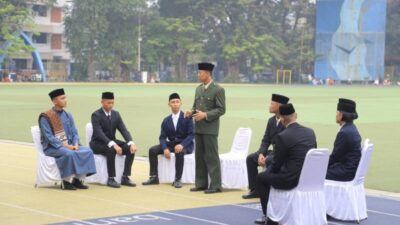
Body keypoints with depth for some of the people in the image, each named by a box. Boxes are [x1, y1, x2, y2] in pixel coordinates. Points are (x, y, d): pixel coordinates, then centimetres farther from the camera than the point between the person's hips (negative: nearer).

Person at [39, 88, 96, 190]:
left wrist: (75, 144, -13)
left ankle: (78, 179, -13)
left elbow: (74, 133, 8)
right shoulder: (45, 117, -8)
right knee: (69, 154, -36)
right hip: (52, 147, -6)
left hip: (68, 145, 6)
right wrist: (64, 145, -23)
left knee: (87, 151, -19)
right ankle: (66, 181, -20)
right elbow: (49, 137, -15)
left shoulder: (68, 116, 11)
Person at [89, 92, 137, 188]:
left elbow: (124, 130, -2)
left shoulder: (116, 114, 5)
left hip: (111, 142, 6)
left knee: (131, 149, -17)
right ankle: (111, 179, -27)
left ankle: (125, 177, -13)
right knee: (111, 150, -37)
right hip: (98, 144, -6)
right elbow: (99, 133, -27)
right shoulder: (96, 115, -15)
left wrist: (131, 143, -22)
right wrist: (113, 145, -39)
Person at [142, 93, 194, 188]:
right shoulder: (166, 120, 8)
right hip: (171, 144, 5)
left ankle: (177, 180, -30)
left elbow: (191, 135, -12)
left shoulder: (187, 118, -5)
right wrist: (165, 149, -18)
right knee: (152, 150, -15)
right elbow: (162, 137, 3)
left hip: (185, 145, -5)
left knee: (179, 152, -39)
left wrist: (182, 145, -30)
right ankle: (154, 177, -9)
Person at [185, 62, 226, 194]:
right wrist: (191, 112, -1)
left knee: (212, 157, -4)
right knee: (199, 156, 10)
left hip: (210, 128, -7)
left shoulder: (218, 90, -9)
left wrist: (205, 115, -21)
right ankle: (201, 184, 18)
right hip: (198, 128, 7)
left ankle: (215, 185, 0)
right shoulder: (199, 89, 14)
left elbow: (221, 109, -12)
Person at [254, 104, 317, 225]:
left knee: (261, 178, 19)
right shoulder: (310, 132, 5)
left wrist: (270, 170, 16)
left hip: (291, 179, -7)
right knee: (271, 174, 33)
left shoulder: (282, 136, -14)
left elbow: (276, 165, -8)